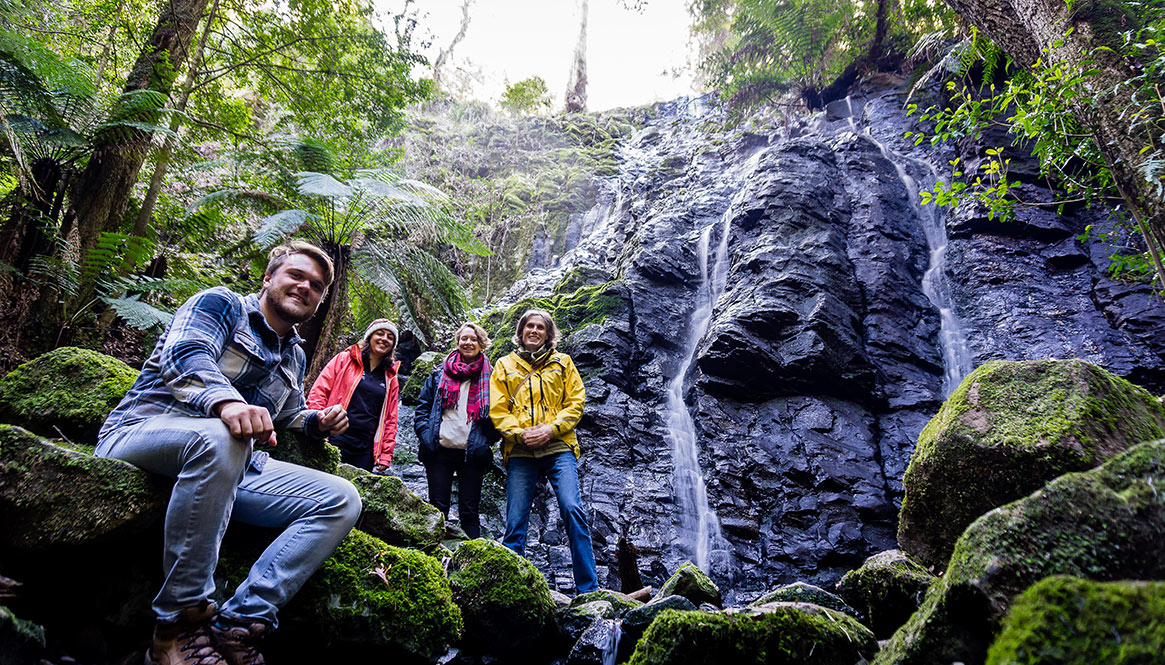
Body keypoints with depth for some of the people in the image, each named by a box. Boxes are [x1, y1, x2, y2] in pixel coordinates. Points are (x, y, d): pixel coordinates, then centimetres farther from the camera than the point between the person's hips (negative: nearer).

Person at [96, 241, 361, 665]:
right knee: (218, 438, -42)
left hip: (230, 469, 6)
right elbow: (184, 355, -18)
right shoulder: (222, 304, 3)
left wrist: (317, 423, 11)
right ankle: (179, 622, -30)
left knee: (341, 500, -12)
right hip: (144, 432, -6)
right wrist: (227, 400, -40)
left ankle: (239, 623, -25)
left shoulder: (294, 356, 23)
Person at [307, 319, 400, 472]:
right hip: (335, 441, -3)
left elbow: (390, 420, 16)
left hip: (366, 450, 3)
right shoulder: (344, 359, 7)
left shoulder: (391, 378, 16)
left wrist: (386, 454, 8)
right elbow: (319, 392, 1)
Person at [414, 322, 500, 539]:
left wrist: (486, 442, -4)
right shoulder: (440, 374, 10)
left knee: (469, 512, 2)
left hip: (472, 455, -1)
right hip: (439, 451, 1)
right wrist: (426, 436, -3)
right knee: (437, 508, 3)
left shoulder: (490, 377, 7)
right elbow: (422, 408, 10)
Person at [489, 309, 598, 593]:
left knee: (572, 510, -15)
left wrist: (551, 429, -7)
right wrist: (520, 433, -8)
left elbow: (575, 402, 9)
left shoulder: (562, 362, 17)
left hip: (558, 447, -1)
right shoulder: (505, 366, 17)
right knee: (515, 522, -3)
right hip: (520, 451, 1)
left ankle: (588, 588, -9)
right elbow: (497, 410, 10)